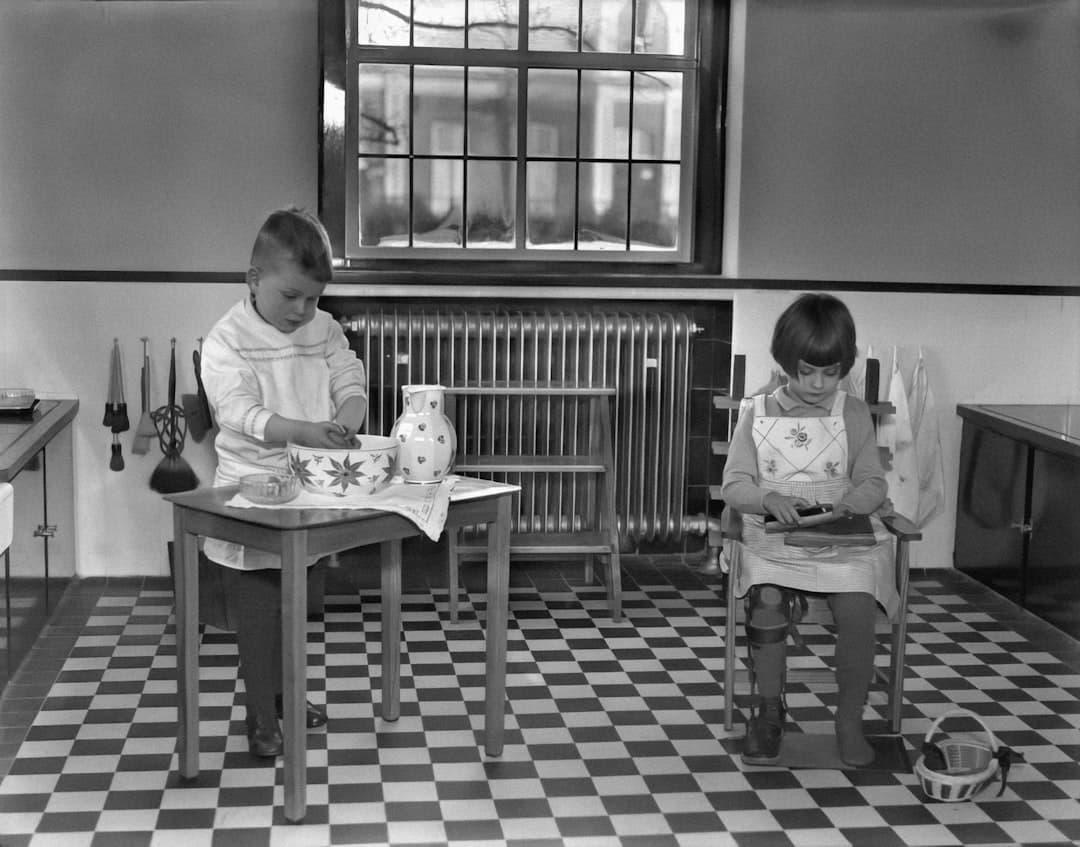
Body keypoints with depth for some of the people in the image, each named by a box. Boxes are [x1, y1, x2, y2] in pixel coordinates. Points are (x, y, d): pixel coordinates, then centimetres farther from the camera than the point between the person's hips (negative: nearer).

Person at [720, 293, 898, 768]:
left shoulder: (853, 414, 8)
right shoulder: (757, 415, 7)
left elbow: (873, 483, 6)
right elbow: (733, 485, 3)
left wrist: (851, 502, -17)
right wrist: (768, 500, -19)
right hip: (774, 539, 0)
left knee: (857, 606, -27)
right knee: (767, 601, -29)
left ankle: (850, 719, -9)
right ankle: (768, 709, -8)